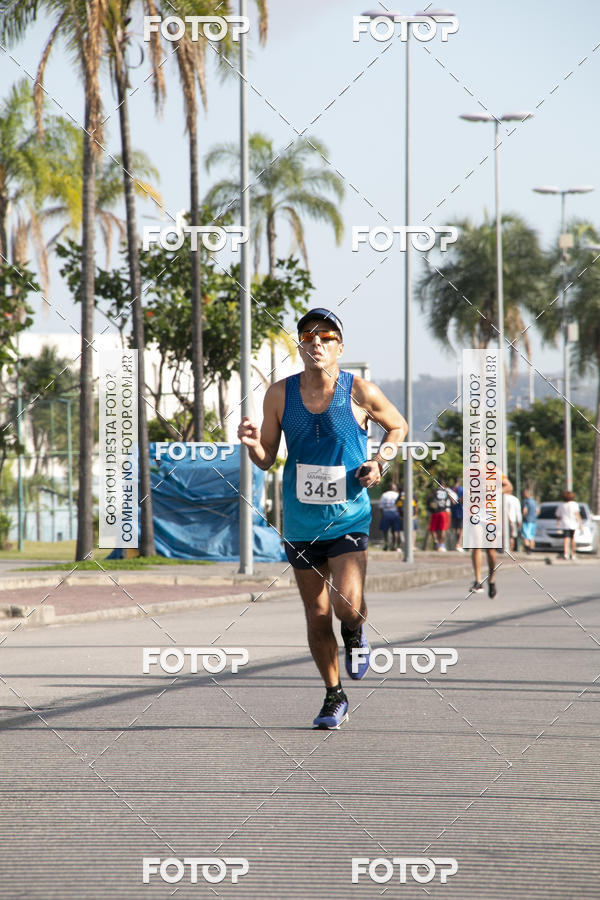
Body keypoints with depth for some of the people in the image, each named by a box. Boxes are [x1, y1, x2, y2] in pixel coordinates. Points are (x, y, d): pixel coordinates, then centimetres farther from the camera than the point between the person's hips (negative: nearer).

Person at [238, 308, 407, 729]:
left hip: (349, 517, -3)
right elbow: (267, 458, 5)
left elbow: (398, 425, 10)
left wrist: (380, 462, -6)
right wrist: (253, 443, -17)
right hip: (301, 523, 3)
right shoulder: (280, 394, -2)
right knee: (317, 613, 7)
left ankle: (355, 633, 18)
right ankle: (334, 697, 25)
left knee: (348, 605, -19)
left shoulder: (360, 391, -8)